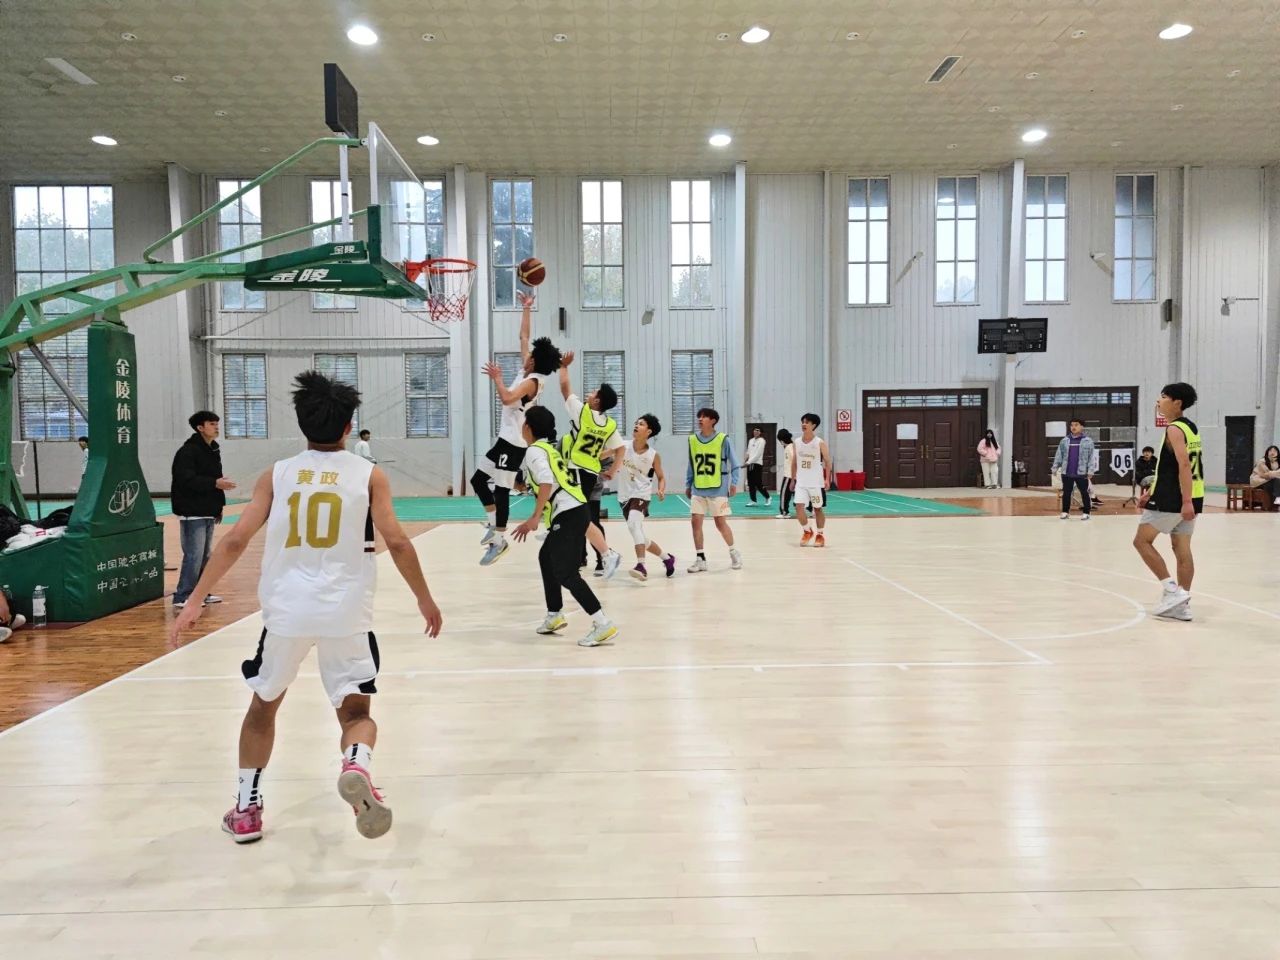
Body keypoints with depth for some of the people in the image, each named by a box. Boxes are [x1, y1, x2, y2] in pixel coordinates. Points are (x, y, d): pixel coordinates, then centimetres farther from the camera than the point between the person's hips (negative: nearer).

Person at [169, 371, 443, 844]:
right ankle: (356, 765, -21)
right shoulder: (369, 475, 2)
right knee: (356, 712, 11)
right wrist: (425, 600, 7)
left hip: (286, 610, 2)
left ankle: (246, 809, 28)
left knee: (263, 706, 24)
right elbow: (397, 542, -3)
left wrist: (194, 602, 4)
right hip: (347, 611, -1)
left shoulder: (277, 475, 6)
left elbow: (235, 541, 0)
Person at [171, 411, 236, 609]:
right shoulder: (187, 451, -13)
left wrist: (218, 507, 17)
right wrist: (215, 483, -25)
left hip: (208, 512, 9)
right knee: (194, 555, -9)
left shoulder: (214, 450, 14)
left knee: (206, 555, 15)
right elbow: (187, 480, -23)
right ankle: (182, 597, -2)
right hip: (192, 512, -9)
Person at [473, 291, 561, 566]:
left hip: (513, 442, -10)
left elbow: (507, 398, -34)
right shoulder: (528, 373, 8)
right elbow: (524, 336, 15)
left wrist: (497, 378, -21)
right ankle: (493, 522, 21)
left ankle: (499, 540, 0)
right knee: (478, 479, 13)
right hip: (506, 438, 10)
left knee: (501, 489, -7)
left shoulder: (532, 381, -17)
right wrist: (526, 308, 16)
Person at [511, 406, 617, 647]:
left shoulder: (534, 450, -6)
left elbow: (547, 483, -21)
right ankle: (555, 616, 30)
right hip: (574, 511, 10)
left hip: (568, 515, -10)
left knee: (566, 573, -10)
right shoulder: (548, 448, 22)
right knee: (547, 558, 24)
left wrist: (534, 518, -23)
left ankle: (603, 625, -14)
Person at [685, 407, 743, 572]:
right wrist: (688, 485, 13)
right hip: (698, 490, 4)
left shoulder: (723, 440, -6)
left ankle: (734, 553, 24)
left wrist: (734, 482, -10)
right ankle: (701, 559, 9)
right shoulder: (692, 440, 5)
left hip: (718, 490, -4)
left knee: (720, 522, 2)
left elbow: (734, 464, -1)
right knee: (695, 521, -2)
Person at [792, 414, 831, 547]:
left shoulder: (820, 443, -8)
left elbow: (828, 461, -4)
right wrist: (793, 479, 10)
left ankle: (820, 535, 22)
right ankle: (807, 531, 14)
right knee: (799, 507, -9)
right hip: (801, 482, 3)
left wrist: (827, 479, -12)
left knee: (818, 509, 7)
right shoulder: (797, 442, 3)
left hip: (816, 482, -3)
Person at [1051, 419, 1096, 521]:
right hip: (1066, 472, 3)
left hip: (1081, 473, -3)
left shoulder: (1088, 441, -3)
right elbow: (1059, 455, 8)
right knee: (1066, 493, 10)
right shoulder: (1065, 440, 5)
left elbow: (1091, 457, -4)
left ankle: (1086, 512, 14)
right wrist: (1055, 467, 5)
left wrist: (1090, 471, -9)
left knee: (1084, 492, 6)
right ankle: (1065, 511, 19)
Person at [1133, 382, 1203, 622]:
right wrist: (1151, 493, 25)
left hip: (1173, 499, -9)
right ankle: (1182, 604, 11)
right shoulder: (1190, 427, 17)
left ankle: (1173, 589, -4)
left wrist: (1186, 501, -28)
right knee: (1182, 549, 9)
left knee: (1142, 540, 1)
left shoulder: (1175, 429, -13)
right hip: (1189, 497, 9)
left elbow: (1184, 465, -23)